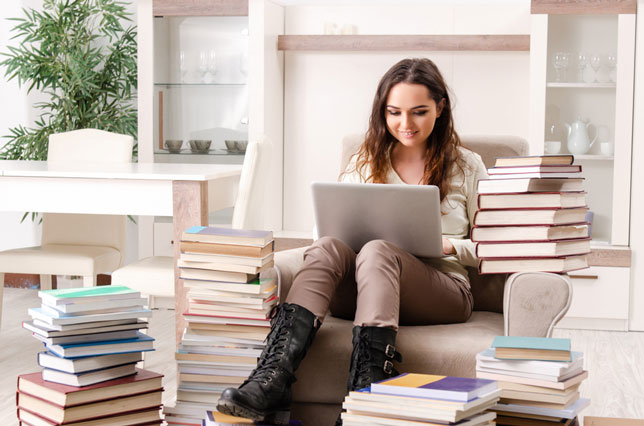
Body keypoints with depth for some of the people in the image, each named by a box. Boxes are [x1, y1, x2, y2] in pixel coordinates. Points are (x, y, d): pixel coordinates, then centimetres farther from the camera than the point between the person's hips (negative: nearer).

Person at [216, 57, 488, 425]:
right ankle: (272, 381, -51)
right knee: (328, 247, -31)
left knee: (377, 251, -35)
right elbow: (339, 225, 17)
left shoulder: (466, 167, 13)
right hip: (365, 290, 3)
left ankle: (366, 391, -53)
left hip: (443, 290, -2)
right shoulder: (364, 164, 20)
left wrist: (449, 245, -8)